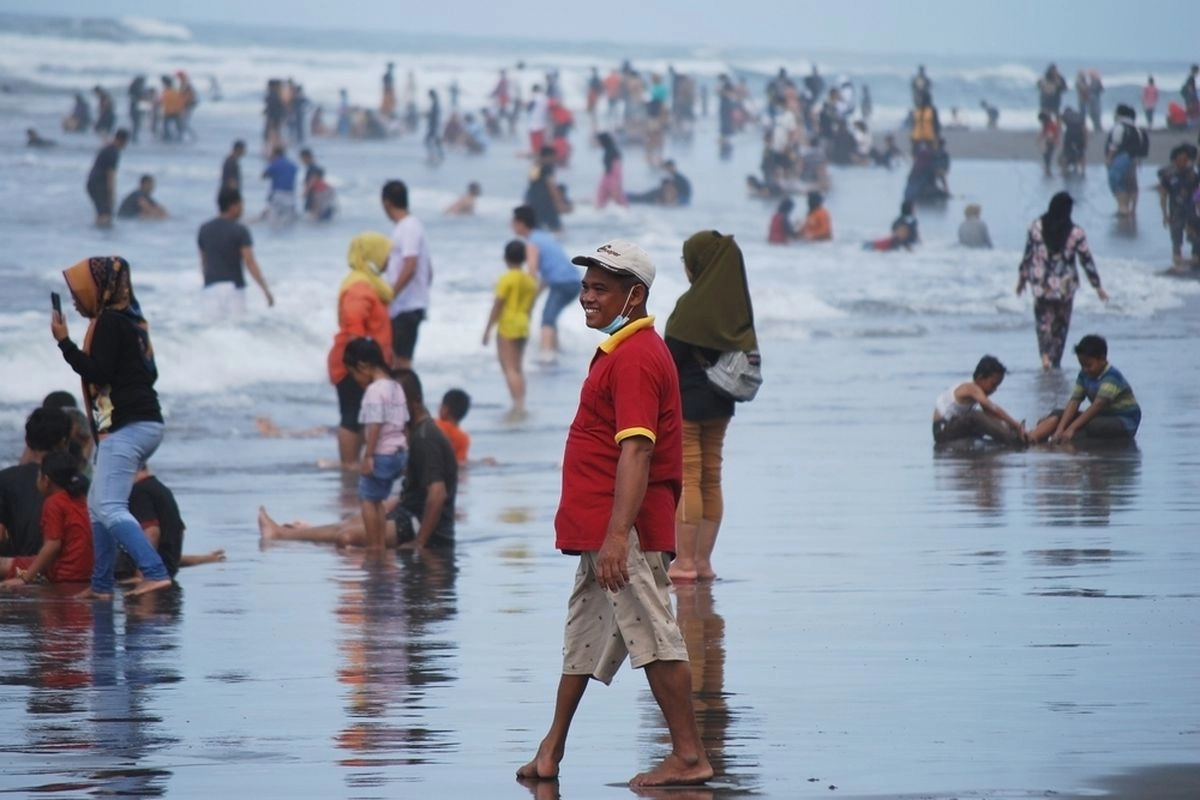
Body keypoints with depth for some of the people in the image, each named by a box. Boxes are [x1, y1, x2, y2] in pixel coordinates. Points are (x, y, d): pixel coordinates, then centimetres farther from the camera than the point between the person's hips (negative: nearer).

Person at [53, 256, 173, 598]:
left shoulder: (109, 322, -10)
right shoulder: (129, 320, 20)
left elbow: (97, 372, -18)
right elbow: (149, 373, 25)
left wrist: (64, 341, -15)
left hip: (125, 427, -11)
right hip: (146, 423, 11)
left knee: (110, 507, -17)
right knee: (98, 503, 18)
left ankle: (155, 573, -30)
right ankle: (101, 584, 19)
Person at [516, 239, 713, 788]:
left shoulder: (636, 357, -16)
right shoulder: (619, 352, 17)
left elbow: (635, 453, -24)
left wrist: (617, 536, -31)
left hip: (626, 532, -11)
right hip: (597, 527, 11)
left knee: (653, 638, -7)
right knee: (581, 638, 15)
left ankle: (690, 757, -4)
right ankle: (550, 754, 22)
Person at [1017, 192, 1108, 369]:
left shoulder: (1036, 227, -8)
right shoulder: (1075, 233, -12)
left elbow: (1028, 254, 1)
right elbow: (1087, 261, -5)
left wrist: (1022, 278, 16)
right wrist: (1098, 286, 6)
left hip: (1040, 284, 1)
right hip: (1065, 286, -1)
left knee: (1043, 320, 13)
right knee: (1060, 323, 15)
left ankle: (1045, 354, -10)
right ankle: (1055, 362, 17)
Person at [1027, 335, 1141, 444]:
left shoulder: (1112, 377, -20)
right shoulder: (1084, 375, 4)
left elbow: (1097, 405, -30)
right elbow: (1074, 402, -6)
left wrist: (1071, 429, -37)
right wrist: (1060, 429, -21)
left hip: (1125, 425, -7)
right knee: (1058, 414, -7)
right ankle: (1030, 439, -30)